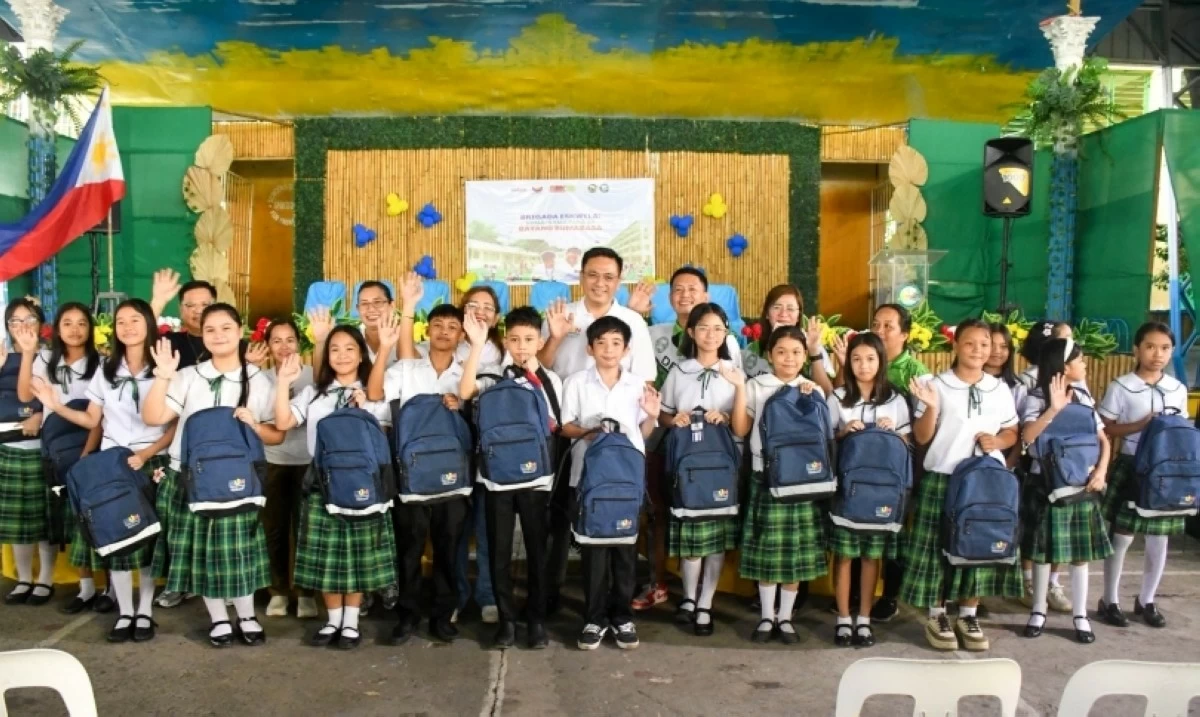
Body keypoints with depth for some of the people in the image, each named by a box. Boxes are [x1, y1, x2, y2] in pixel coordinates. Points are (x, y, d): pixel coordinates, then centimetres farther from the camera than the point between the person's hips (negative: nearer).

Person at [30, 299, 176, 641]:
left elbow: (175, 426, -5)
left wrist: (145, 454, -16)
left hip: (151, 463, -3)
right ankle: (124, 611, 10)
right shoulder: (105, 370, 10)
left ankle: (145, 611, 10)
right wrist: (57, 407, -5)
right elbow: (92, 421, 9)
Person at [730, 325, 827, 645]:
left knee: (797, 550, 5)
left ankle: (785, 617, 18)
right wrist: (740, 389, -10)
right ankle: (766, 616, 16)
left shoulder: (814, 391, 9)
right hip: (766, 476, -1)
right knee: (767, 550, 2)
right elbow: (740, 430, -3)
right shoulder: (755, 386, 3)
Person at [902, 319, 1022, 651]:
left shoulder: (999, 389, 8)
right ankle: (937, 615, 15)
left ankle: (968, 615, 21)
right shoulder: (937, 385, -3)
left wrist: (998, 441, -8)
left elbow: (1012, 432, 14)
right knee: (939, 547, 0)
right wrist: (930, 407, -21)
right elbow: (921, 437, -5)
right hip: (942, 479, -3)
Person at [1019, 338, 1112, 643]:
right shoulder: (1037, 398, -9)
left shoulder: (1084, 397, 7)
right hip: (1048, 485, -4)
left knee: (1081, 552, 8)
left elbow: (1103, 439, 9)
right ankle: (1039, 610, 19)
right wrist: (1054, 409, -30)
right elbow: (1027, 437, -24)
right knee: (1044, 550, 5)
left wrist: (1101, 471, -6)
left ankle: (1081, 615, 18)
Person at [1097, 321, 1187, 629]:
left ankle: (1146, 601, 25)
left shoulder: (1178, 389, 6)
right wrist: (1141, 425, -19)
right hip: (1130, 468, -4)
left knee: (1159, 540, 9)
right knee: (1121, 537, 2)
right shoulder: (1120, 387, -7)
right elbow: (1105, 430, -7)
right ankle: (1110, 601, 15)